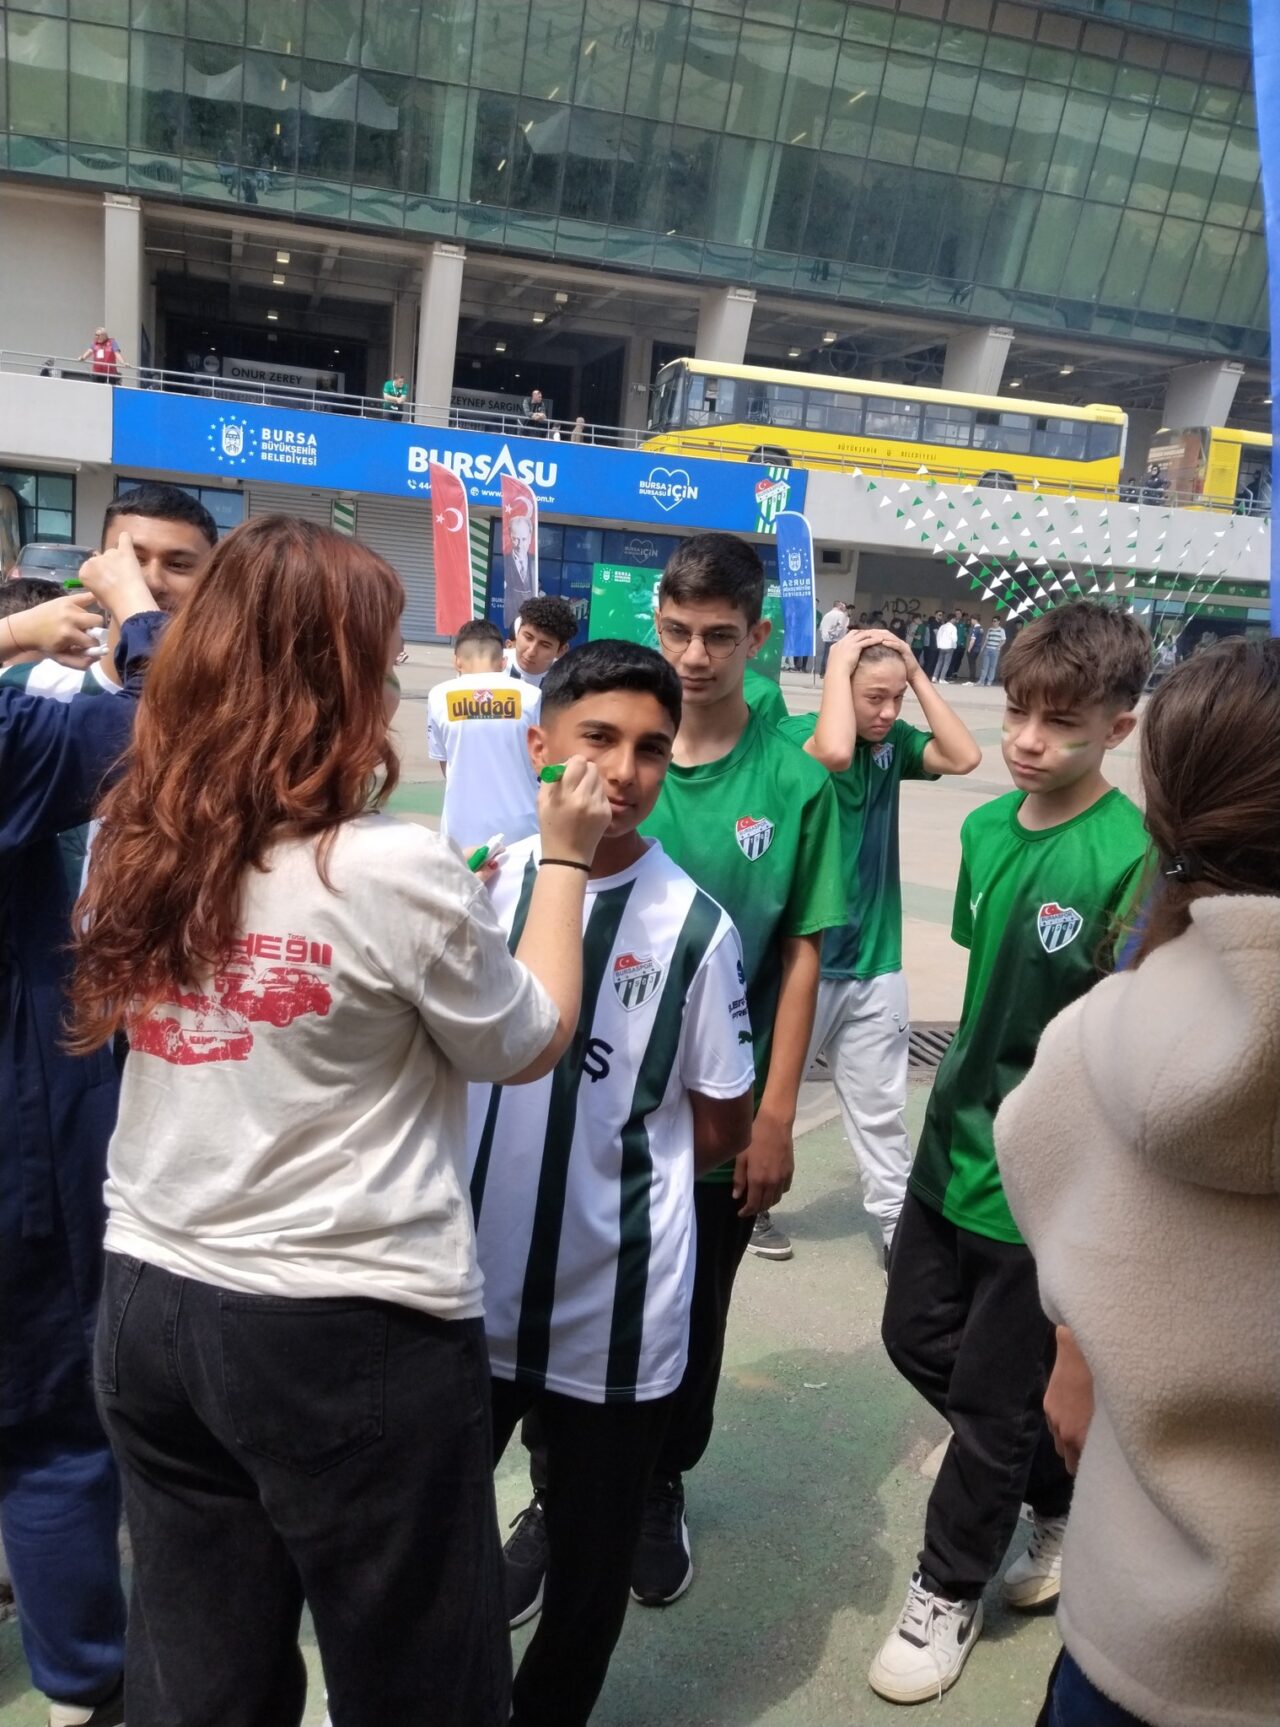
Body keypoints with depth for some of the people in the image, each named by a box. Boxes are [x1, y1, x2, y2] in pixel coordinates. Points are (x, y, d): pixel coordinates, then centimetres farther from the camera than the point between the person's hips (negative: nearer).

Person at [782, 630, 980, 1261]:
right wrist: (838, 662, -23)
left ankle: (900, 1226, 24)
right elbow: (833, 752, -35)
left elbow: (963, 757, -11)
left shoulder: (894, 741, 3)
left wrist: (918, 674, -10)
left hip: (876, 962, 4)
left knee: (880, 1109, 13)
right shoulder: (797, 732, -13)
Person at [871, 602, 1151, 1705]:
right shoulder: (987, 827, -1)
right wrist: (961, 1095, 14)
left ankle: (949, 1591, 37)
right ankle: (1065, 1496, 45)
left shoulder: (1131, 861, -22)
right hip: (956, 1139, 7)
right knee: (919, 1336, 21)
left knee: (995, 1397, 11)